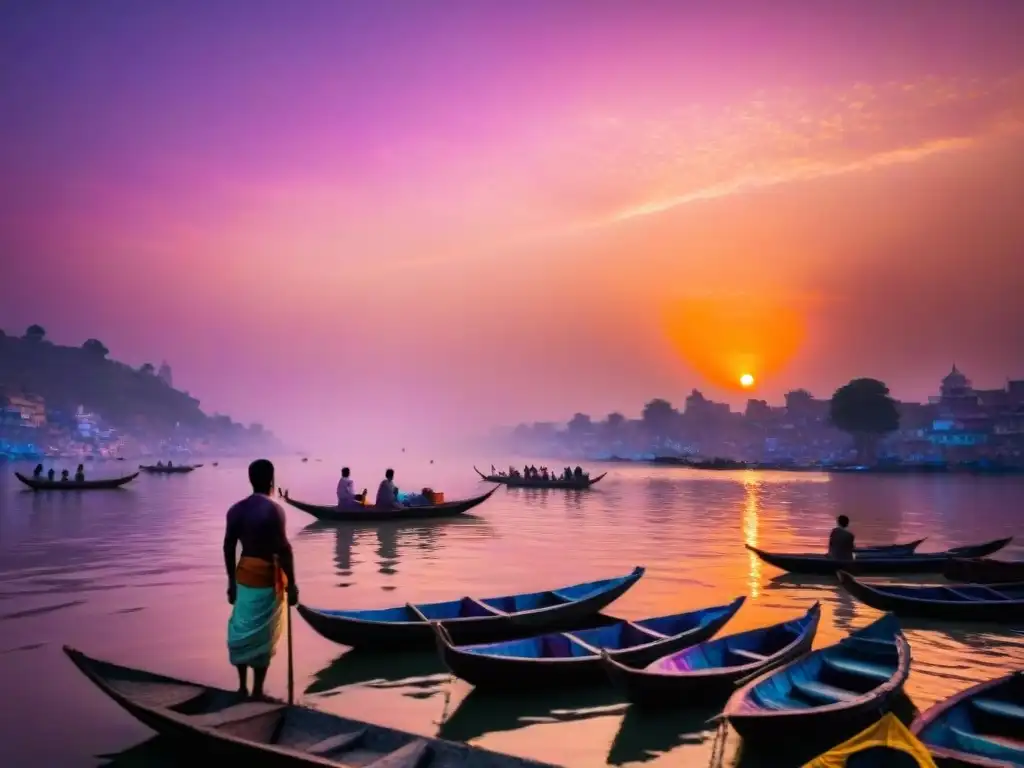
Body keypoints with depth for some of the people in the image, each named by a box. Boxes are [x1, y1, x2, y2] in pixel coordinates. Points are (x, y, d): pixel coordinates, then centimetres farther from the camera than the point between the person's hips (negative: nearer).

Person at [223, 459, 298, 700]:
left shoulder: (235, 510, 3)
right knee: (262, 635, 3)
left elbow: (229, 549, 7)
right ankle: (257, 691, 11)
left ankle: (242, 687, 24)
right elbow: (283, 549, -18)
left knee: (242, 630, 15)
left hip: (243, 575, 6)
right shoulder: (273, 509, -16)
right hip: (267, 577, -6)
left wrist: (232, 583, 17)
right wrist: (291, 584, -11)